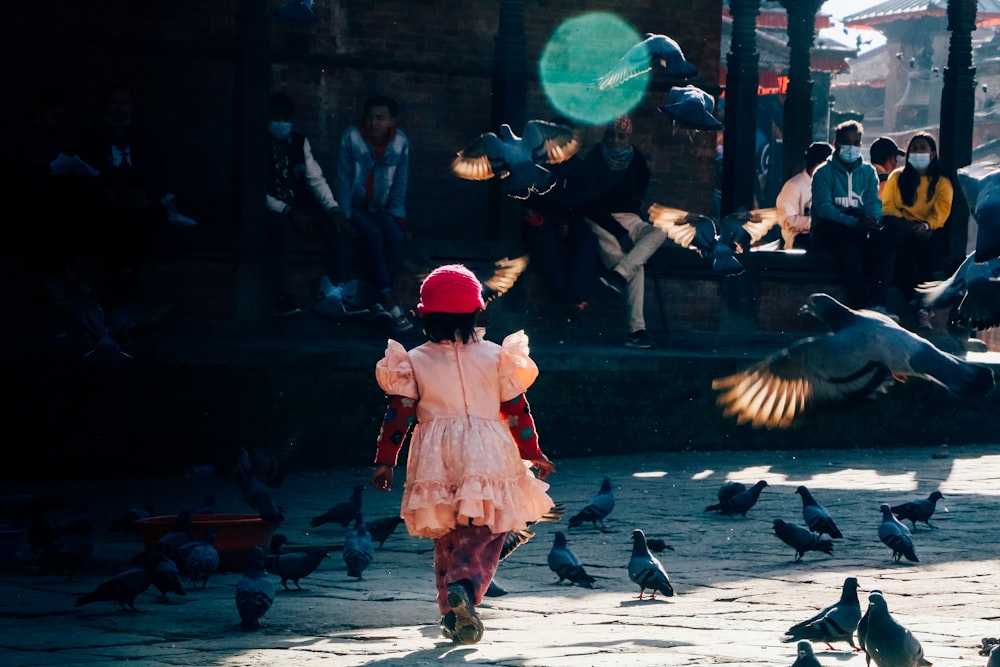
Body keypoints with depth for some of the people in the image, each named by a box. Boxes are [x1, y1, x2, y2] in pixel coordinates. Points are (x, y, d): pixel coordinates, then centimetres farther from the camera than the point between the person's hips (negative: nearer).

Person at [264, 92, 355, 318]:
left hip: (300, 208, 5)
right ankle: (281, 296, -43)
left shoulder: (300, 142, 9)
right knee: (280, 224, -39)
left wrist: (334, 210, -13)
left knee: (337, 225, -20)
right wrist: (288, 212, -24)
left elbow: (316, 179, 3)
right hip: (272, 211, -5)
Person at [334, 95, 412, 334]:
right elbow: (342, 181, -13)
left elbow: (400, 184, 1)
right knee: (373, 234, -31)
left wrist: (398, 217, -8)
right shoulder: (351, 137, -13)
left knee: (396, 236, -28)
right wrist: (345, 218, -18)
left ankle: (381, 303, -31)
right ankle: (390, 304, -37)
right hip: (354, 208, -3)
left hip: (381, 209, 3)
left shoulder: (400, 142, -3)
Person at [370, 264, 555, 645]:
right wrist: (532, 454, 15)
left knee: (447, 541, 14)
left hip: (436, 464, 1)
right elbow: (515, 410, 5)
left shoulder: (413, 363, 1)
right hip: (487, 460, -1)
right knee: (484, 536, -1)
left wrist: (385, 460, 8)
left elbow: (399, 416, 0)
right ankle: (464, 588, -29)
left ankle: (452, 615, 13)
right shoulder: (495, 357, 1)